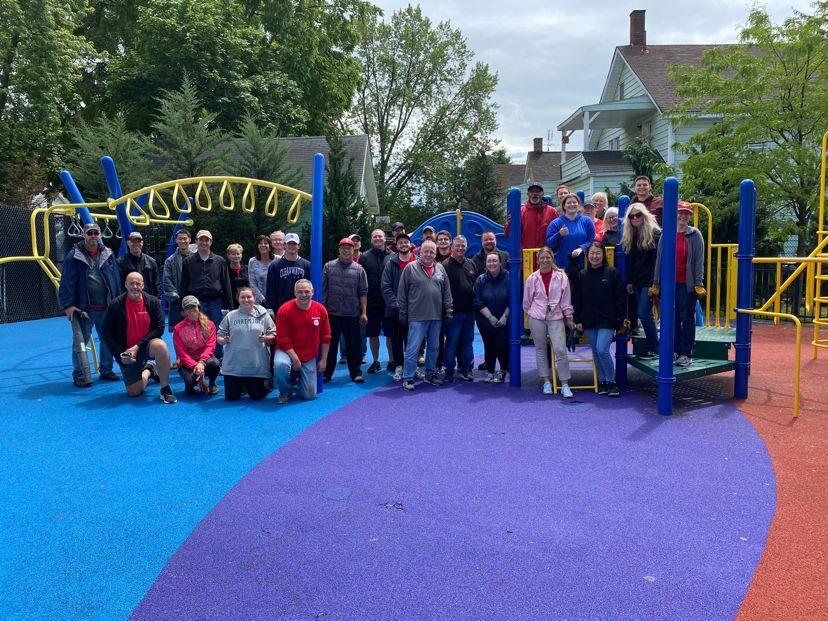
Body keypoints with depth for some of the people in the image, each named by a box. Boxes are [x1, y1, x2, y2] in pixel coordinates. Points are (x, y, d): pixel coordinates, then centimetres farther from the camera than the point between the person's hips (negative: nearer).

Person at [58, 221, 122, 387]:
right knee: (80, 342, -1)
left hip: (106, 308, 4)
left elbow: (116, 280, 10)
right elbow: (66, 283, -7)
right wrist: (68, 305, -14)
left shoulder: (108, 255, 7)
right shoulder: (74, 256, -4)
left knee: (107, 340, 12)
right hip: (83, 308, -4)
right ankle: (80, 376, 7)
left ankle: (106, 370, 26)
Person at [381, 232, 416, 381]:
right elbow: (385, 287, -3)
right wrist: (396, 304, -13)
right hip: (394, 310, 1)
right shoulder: (391, 263, 2)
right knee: (396, 340, 8)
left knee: (411, 340, 5)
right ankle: (398, 367, 19)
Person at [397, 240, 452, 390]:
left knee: (433, 348, 14)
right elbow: (402, 292, -1)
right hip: (417, 317, -5)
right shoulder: (410, 268, -2)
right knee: (413, 348, -5)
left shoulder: (440, 269, 10)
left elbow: (446, 292, 13)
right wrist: (403, 313, -3)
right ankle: (407, 378, 2)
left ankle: (430, 375, 27)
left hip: (436, 317, 5)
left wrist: (448, 310, 7)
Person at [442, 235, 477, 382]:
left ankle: (466, 369, 21)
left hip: (469, 311, 5)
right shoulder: (445, 266, -6)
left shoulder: (471, 264, 13)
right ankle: (449, 371, 11)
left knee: (468, 341, 11)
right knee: (452, 342, 1)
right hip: (454, 312, -5)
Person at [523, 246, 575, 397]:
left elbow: (566, 299, 3)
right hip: (537, 318, 2)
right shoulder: (532, 278, 2)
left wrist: (569, 318, 5)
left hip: (556, 318, -2)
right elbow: (527, 300, 12)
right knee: (540, 350, 8)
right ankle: (546, 382, 20)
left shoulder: (561, 277, -1)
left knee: (560, 350, -9)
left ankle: (565, 385, -2)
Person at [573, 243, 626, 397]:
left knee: (602, 350, -15)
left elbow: (620, 298, 0)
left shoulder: (612, 273, -1)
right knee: (595, 352, 9)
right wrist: (578, 321, 4)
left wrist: (622, 318, -5)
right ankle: (602, 382, 21)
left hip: (607, 321, -4)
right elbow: (577, 300, 9)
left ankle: (611, 381, 2)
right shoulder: (582, 275, 7)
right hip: (588, 322, 4)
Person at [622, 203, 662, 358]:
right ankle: (650, 346, 15)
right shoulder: (631, 236, 12)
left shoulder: (654, 233, -7)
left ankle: (654, 348, -1)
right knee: (645, 314, 9)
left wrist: (654, 283, -17)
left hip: (649, 281, -7)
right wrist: (629, 281, 9)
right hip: (636, 281, 7)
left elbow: (657, 260, -12)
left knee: (643, 313, -11)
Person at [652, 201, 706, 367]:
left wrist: (699, 284, -8)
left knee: (687, 319, 2)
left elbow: (699, 261, -2)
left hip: (687, 284, -3)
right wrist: (655, 283, 10)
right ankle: (674, 351, 16)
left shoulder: (695, 235, 1)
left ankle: (686, 354, 8)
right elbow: (659, 259, 12)